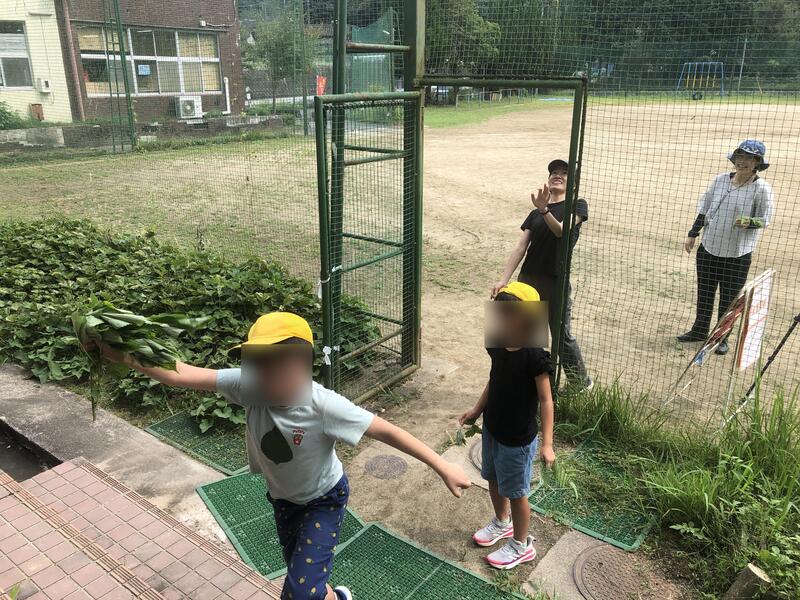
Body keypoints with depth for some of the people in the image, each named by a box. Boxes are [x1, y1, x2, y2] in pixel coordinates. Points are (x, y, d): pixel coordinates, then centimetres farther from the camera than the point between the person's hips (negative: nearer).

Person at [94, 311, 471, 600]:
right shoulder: (251, 387, -27)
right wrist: (126, 356, -38)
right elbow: (182, 375, -27)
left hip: (324, 499, -4)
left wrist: (443, 467, -30)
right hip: (283, 497, 5)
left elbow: (386, 431, -32)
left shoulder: (322, 405, -36)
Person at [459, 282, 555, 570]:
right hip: (493, 428, 7)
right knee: (493, 479, 25)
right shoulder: (496, 345, -6)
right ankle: (502, 522, 51)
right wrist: (477, 410, 13)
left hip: (518, 438, -7)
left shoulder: (535, 356, -26)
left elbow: (545, 400, -20)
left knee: (515, 492, 11)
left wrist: (547, 443, -22)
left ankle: (521, 545, 33)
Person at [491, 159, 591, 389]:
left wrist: (544, 209, -36)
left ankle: (582, 382, 26)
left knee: (562, 337, 4)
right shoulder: (535, 213, 14)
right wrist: (503, 280, -7)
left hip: (556, 282, -5)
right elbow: (520, 247, 4)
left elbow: (561, 230, -18)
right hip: (528, 279, 5)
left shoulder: (577, 205, 1)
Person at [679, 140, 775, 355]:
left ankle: (722, 338, 24)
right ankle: (699, 330, 35)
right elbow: (704, 208, 9)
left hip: (738, 254, -4)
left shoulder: (762, 188, -10)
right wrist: (693, 234, 8)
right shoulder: (720, 180, 2)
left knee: (728, 298, 7)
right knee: (704, 292, 17)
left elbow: (765, 219, -7)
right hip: (709, 247, 4)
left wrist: (749, 222, -28)